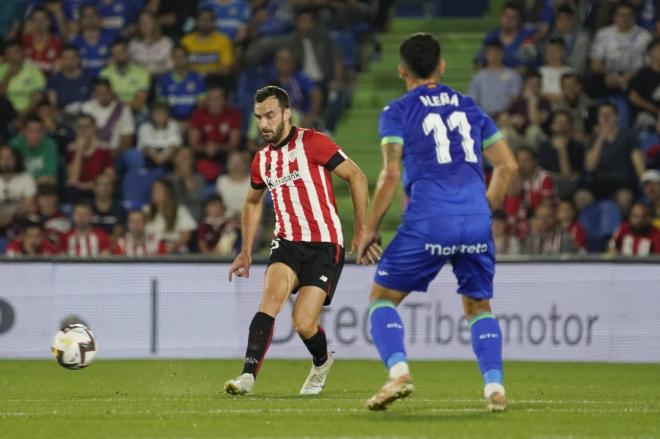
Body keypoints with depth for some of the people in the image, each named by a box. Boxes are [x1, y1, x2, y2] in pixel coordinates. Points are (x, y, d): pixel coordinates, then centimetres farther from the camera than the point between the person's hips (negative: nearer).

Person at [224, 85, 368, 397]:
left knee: (304, 324, -11)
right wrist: (246, 252, 23)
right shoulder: (262, 159, 11)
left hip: (324, 245, -5)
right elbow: (252, 202, 29)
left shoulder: (312, 143, -9)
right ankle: (248, 376, -29)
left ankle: (321, 362, 25)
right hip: (287, 242, 5)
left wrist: (361, 231, -6)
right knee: (271, 295, -25)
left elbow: (356, 177, -5)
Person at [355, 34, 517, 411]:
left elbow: (392, 174, -5)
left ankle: (399, 372, -13)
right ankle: (495, 386, 1)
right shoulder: (469, 107, 17)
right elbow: (508, 166, 16)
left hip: (428, 223, -4)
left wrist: (371, 229, 2)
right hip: (476, 223, 4)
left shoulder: (398, 112, 5)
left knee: (382, 298, 9)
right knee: (479, 307, 18)